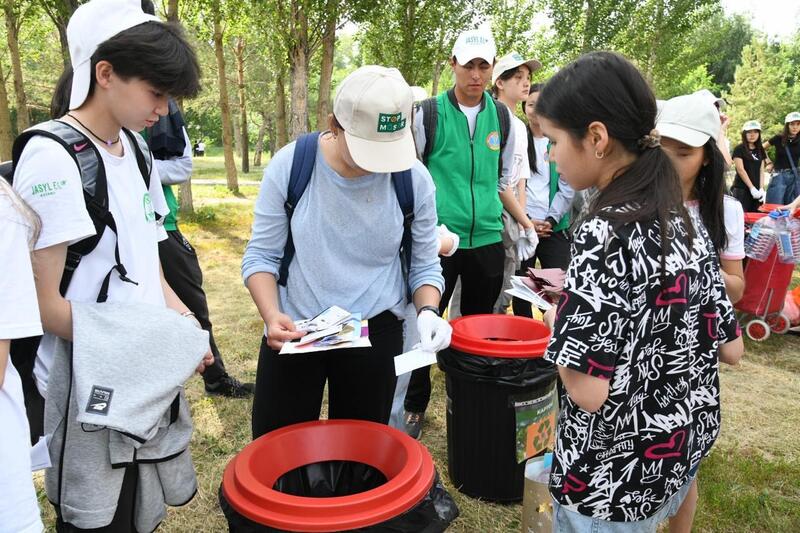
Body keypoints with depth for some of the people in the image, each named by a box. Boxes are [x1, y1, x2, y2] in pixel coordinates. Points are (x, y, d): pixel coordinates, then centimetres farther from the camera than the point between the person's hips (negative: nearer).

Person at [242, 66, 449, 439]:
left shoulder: (414, 180, -10)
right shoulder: (289, 165, -13)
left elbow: (424, 264, 1)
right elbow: (261, 255, -5)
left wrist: (428, 311, -18)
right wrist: (271, 316, -22)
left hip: (375, 333, 1)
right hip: (293, 329, 0)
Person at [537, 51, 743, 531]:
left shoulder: (605, 232, -26)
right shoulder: (685, 222, -2)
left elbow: (588, 390, -29)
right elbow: (731, 348, 4)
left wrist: (559, 321, -10)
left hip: (616, 476, -7)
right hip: (682, 449, 7)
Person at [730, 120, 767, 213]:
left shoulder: (760, 150, 15)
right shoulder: (739, 149, -2)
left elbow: (761, 171, 11)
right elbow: (740, 170, -9)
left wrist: (761, 189, -2)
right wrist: (752, 188, -13)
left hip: (757, 190, 6)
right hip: (742, 190, -5)